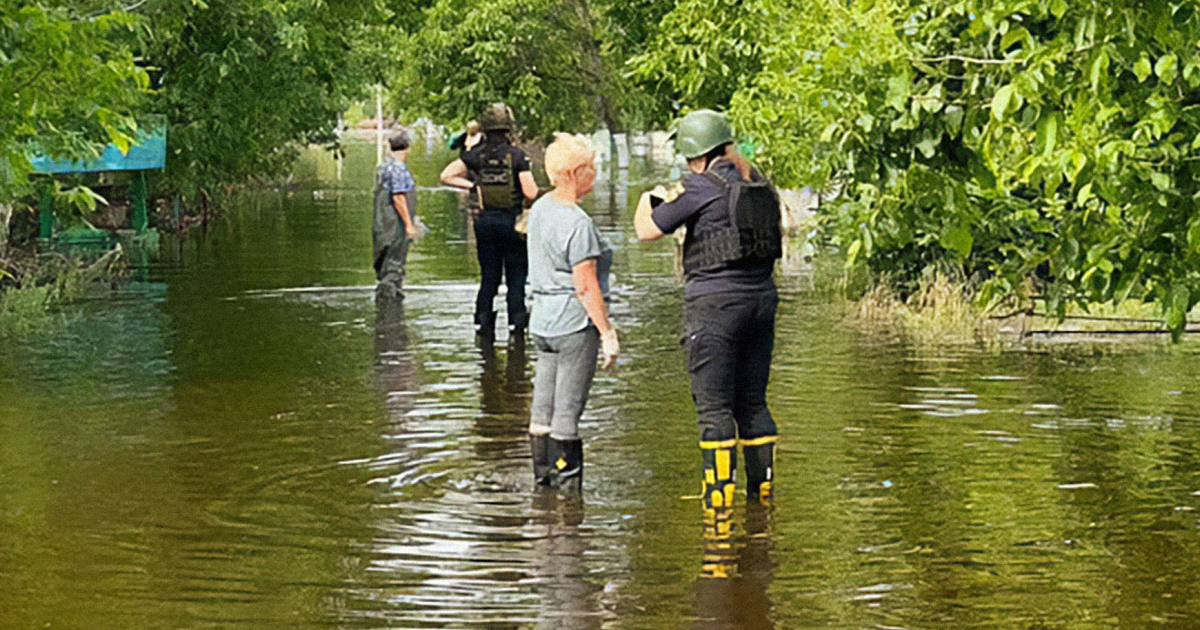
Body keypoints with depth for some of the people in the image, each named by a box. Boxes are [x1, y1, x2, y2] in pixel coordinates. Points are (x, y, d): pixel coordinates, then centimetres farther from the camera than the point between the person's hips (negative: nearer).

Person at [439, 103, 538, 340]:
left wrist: (472, 185, 7)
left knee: (488, 276, 11)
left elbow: (446, 176, -1)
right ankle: (516, 325, 4)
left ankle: (483, 323, 11)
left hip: (485, 221, 3)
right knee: (516, 276, 5)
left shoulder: (476, 155, -1)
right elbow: (531, 193, -13)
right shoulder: (517, 156, -11)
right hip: (511, 220, -3)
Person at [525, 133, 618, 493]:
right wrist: (608, 333, -15)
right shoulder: (577, 224, -18)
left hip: (542, 320, 9)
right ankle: (568, 491, -2)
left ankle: (543, 481, 18)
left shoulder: (541, 208, 10)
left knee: (543, 410, 11)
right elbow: (586, 287, -19)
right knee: (567, 413, -5)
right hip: (575, 322, -9)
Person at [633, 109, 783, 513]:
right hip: (762, 298, 7)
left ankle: (720, 496, -6)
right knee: (753, 402, 13)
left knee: (713, 407, -4)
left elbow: (647, 230, -2)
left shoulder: (699, 187, -10)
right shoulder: (757, 185, 8)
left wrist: (647, 201, 19)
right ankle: (762, 491, 15)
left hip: (716, 303, -7)